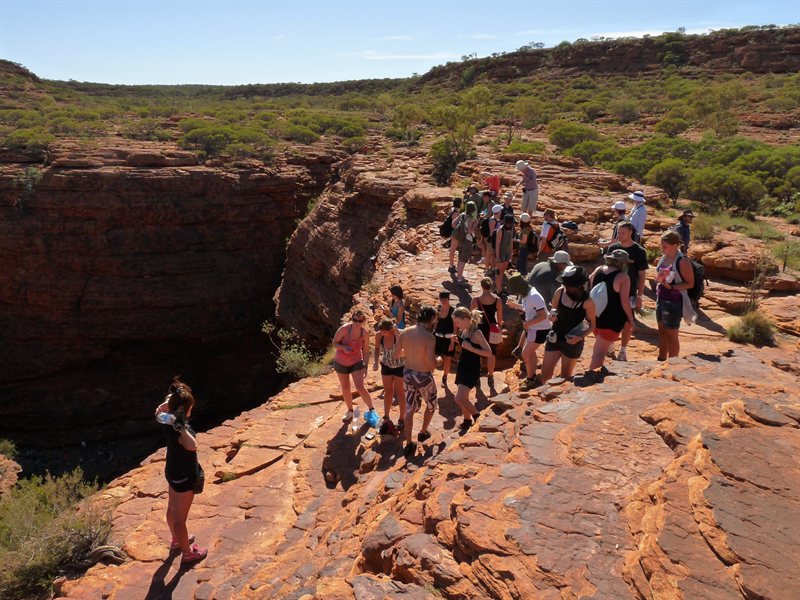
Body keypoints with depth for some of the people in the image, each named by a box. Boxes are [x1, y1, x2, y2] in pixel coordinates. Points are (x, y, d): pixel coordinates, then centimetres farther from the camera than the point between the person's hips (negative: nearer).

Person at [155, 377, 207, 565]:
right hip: (183, 478, -10)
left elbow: (159, 410, 17)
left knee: (172, 508, 27)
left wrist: (168, 400, 4)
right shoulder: (178, 427, -33)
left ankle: (176, 541, 50)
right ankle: (187, 553, 25)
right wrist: (182, 427, -50)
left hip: (172, 472, 10)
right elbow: (192, 446, -52)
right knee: (180, 517, 7)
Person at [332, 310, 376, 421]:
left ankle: (371, 410, 5)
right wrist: (343, 348, -33)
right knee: (345, 388, 12)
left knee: (360, 388, -12)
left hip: (356, 362, -1)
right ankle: (350, 411, 31)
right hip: (341, 362, 1)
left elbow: (366, 351, -4)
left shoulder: (364, 333, -16)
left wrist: (365, 366, -6)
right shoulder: (344, 329, -22)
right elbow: (334, 343, -14)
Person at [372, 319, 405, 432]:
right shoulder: (379, 335, -17)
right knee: (388, 392, 16)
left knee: (400, 393, 8)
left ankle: (402, 419, 25)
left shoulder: (399, 334, -29)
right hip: (386, 365, 4)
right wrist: (375, 360, -12)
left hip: (400, 366, -4)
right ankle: (386, 418, 33)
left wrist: (397, 334, -45)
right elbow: (377, 348, 2)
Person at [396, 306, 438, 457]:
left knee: (410, 408, 14)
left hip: (408, 374, 5)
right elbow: (431, 362, -29)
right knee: (431, 405, 24)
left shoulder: (404, 333, -5)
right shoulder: (429, 337, -23)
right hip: (424, 377, -5)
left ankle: (409, 445, 15)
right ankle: (423, 433, 41)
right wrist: (435, 362, -6)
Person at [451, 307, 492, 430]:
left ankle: (475, 415, 10)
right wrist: (456, 340, 2)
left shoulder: (477, 333, -20)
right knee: (463, 397, 15)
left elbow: (489, 353, -22)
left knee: (459, 398, -15)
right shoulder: (463, 331, 3)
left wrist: (471, 348, -29)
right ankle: (467, 419, 35)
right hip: (462, 366, 8)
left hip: (472, 369, -8)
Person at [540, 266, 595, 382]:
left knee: (565, 377, 11)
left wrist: (581, 337, -23)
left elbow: (592, 325, -7)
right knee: (545, 375, 6)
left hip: (572, 341, -3)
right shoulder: (560, 292, -8)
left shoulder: (587, 302, -18)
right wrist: (552, 315, -15)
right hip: (555, 337, 4)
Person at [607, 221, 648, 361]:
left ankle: (623, 350, 19)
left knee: (627, 323, 4)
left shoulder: (639, 251, -7)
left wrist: (639, 296, -8)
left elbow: (642, 275, -4)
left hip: (629, 293, -3)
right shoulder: (612, 248, 3)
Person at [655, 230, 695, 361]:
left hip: (674, 302, -8)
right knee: (662, 331, 17)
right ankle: (661, 360, 29)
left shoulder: (682, 261, -17)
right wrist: (660, 277, -7)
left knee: (671, 334, 3)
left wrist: (671, 286, -25)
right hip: (661, 299, 8)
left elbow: (690, 283, -15)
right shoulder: (664, 258, 5)